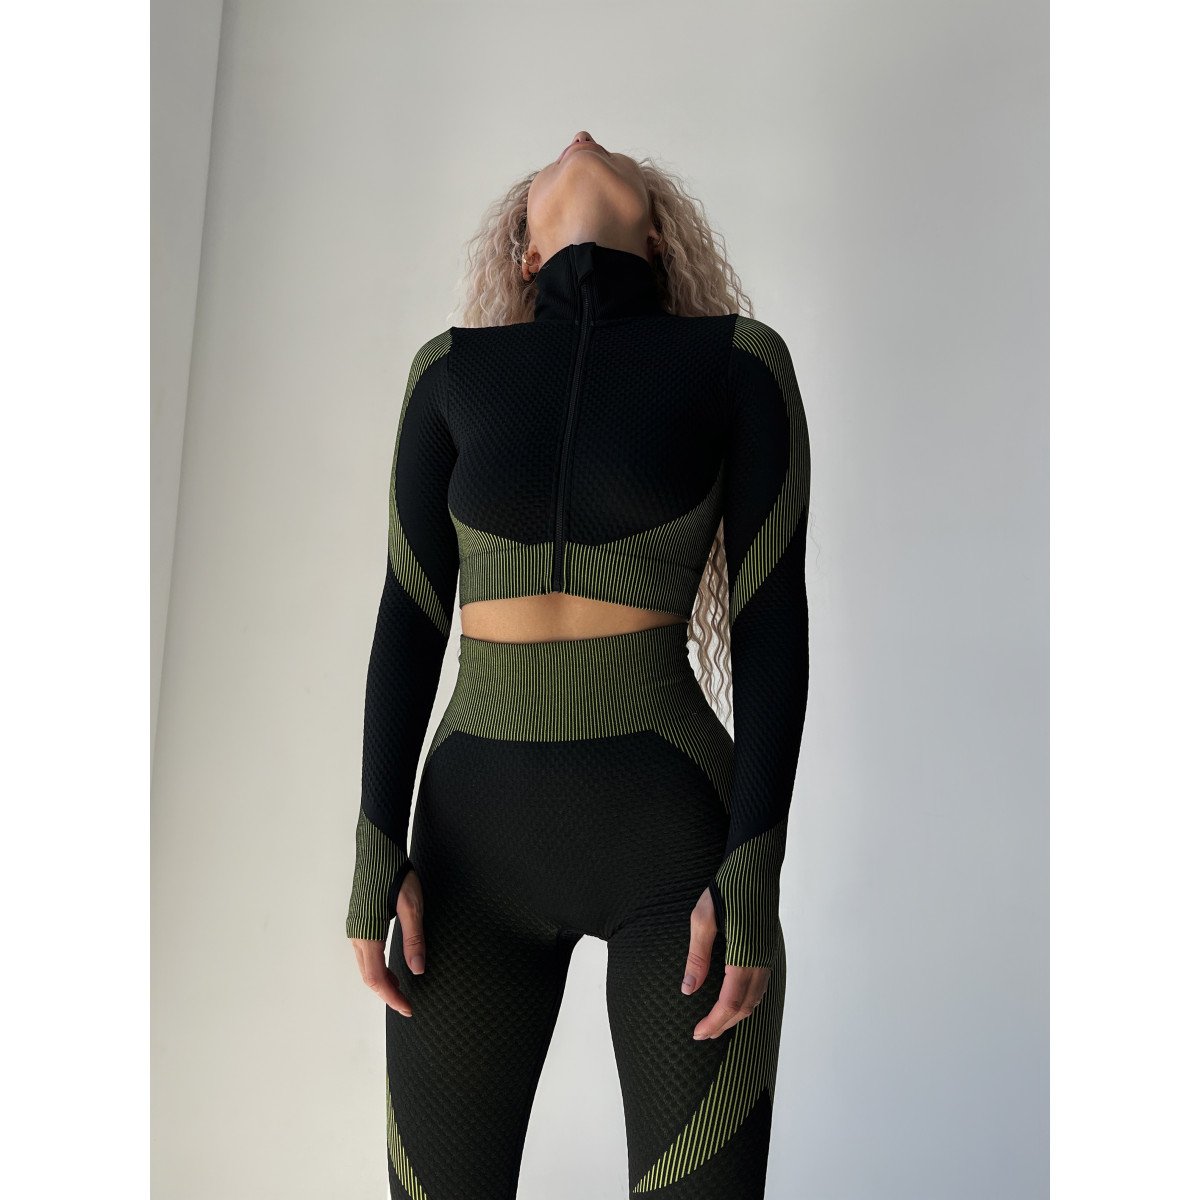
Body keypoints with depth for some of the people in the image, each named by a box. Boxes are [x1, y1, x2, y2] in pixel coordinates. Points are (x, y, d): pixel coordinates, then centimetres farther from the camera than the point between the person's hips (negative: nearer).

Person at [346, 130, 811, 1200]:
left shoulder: (736, 358, 1)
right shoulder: (454, 370, 8)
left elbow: (773, 619, -4)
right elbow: (410, 613, 5)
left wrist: (755, 874, -10)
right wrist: (379, 850, -1)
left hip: (674, 828, -2)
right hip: (476, 829, 3)